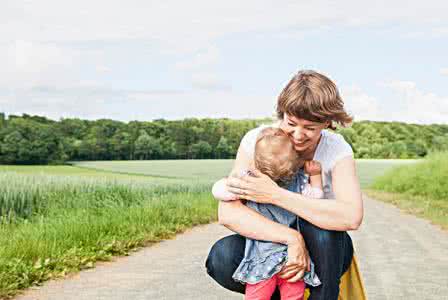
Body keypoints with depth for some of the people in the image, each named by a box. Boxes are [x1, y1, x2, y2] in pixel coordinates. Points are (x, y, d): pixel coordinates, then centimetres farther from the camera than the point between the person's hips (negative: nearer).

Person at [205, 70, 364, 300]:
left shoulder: (337, 149, -17)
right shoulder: (256, 140, -15)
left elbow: (352, 217, -36)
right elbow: (227, 212, -25)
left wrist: (275, 195, -35)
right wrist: (290, 237, -36)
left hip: (325, 251, -1)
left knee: (318, 228, -34)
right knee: (222, 257, -27)